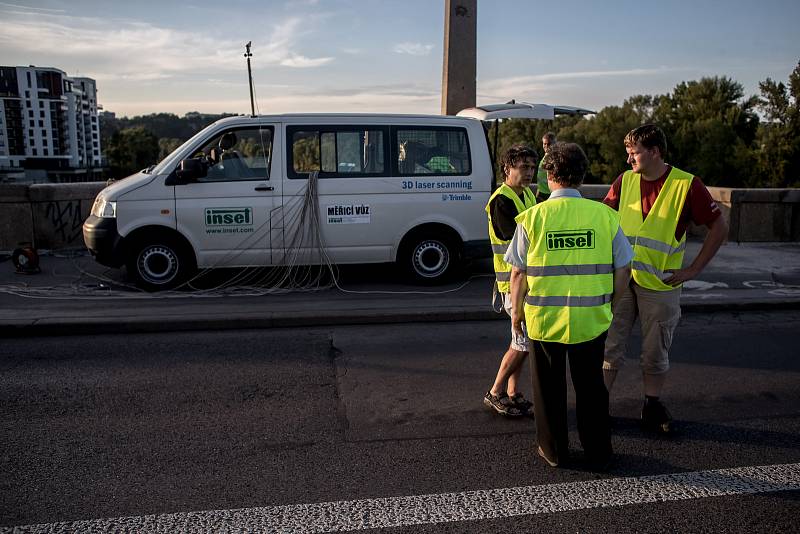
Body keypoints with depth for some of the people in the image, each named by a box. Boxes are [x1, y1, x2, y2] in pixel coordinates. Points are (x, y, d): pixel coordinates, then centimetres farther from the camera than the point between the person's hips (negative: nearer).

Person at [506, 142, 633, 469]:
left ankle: (553, 451, 28)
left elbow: (518, 273, -7)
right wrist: (608, 305, 15)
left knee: (549, 388, 15)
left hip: (543, 318, -1)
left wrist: (517, 311, 8)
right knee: (591, 387, 18)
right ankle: (598, 453, 29)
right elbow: (623, 270, 0)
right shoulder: (605, 215, -5)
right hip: (592, 319, 2)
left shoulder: (532, 217, -10)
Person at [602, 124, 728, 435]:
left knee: (656, 353, 10)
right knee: (609, 347, 5)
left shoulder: (686, 185, -8)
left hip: (660, 285, -2)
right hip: (621, 280, 2)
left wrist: (693, 270, -5)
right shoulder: (625, 181, 2)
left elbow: (719, 227, -2)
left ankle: (652, 408, 28)